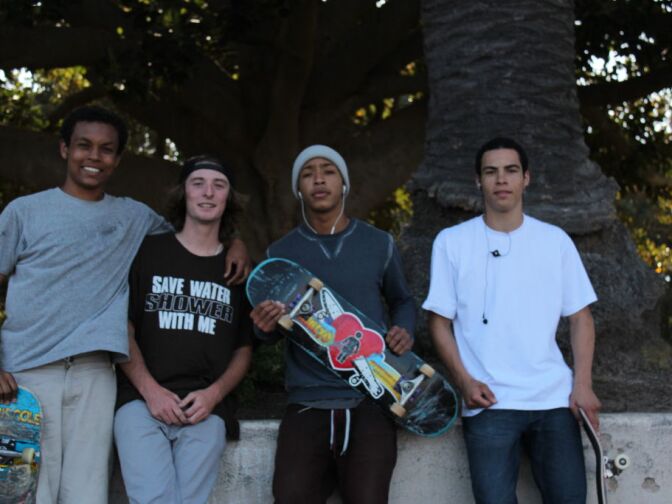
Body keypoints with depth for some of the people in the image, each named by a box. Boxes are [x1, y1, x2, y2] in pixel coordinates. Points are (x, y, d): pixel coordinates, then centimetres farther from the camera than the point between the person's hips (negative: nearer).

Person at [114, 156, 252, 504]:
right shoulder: (147, 252, 11)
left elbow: (243, 350, 15)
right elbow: (123, 329, 7)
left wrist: (213, 394, -3)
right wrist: (150, 390, -6)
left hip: (205, 409, 2)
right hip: (141, 400, -1)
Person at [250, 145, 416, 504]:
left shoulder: (379, 244, 7)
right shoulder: (280, 254, 7)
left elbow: (402, 301, 21)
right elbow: (270, 333, 13)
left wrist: (405, 331, 0)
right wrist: (265, 327, -10)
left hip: (370, 400, 0)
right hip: (307, 403, 1)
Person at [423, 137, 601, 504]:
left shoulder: (555, 240, 9)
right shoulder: (452, 242, 4)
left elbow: (580, 317, 9)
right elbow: (440, 321, 4)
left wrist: (582, 384, -3)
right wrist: (464, 381, -9)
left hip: (554, 398, 2)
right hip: (488, 403, -2)